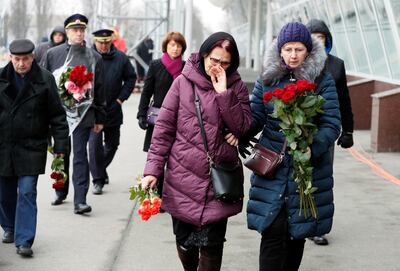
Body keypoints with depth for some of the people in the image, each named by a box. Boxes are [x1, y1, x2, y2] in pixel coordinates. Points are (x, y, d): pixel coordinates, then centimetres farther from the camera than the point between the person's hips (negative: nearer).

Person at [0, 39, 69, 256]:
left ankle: (24, 241, -6)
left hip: (31, 147, -3)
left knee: (27, 192, -8)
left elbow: (57, 114, -1)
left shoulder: (45, 80, -5)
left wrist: (60, 144, -4)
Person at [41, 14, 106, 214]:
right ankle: (61, 193, 29)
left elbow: (99, 89, 9)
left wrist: (100, 118, 8)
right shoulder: (52, 54, 4)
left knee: (80, 156, -6)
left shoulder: (94, 57, 5)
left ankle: (80, 201, -7)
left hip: (83, 113, -1)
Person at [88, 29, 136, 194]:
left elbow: (131, 78, 9)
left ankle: (101, 169, 40)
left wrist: (121, 98, 2)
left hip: (113, 110, 3)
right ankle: (98, 179, 0)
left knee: (112, 144, 15)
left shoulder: (121, 58, 0)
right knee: (95, 143, -8)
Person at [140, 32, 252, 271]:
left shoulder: (237, 87, 4)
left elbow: (243, 127, -7)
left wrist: (223, 93, -14)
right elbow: (164, 128, 0)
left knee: (211, 246, -3)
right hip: (183, 178, 0)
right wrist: (153, 169, -5)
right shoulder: (184, 82, 0)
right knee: (184, 241, 12)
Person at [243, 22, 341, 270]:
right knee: (272, 231, -7)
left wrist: (312, 147, -27)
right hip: (272, 166, 1)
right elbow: (255, 117, 3)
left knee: (298, 231, 12)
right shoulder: (267, 79, 4)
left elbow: (332, 124, -9)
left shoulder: (322, 80, -3)